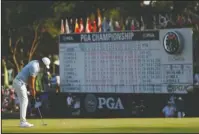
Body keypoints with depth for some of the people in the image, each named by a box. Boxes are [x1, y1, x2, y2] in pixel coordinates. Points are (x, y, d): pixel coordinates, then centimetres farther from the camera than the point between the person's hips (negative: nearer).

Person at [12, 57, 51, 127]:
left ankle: (23, 121, 13)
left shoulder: (35, 64, 12)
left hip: (18, 82, 11)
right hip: (19, 83, -11)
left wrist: (32, 89, 11)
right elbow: (31, 79, -15)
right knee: (24, 101, -10)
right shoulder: (35, 67, -20)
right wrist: (33, 90, -4)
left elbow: (32, 78, 15)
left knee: (24, 101, 12)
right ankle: (22, 122, -11)